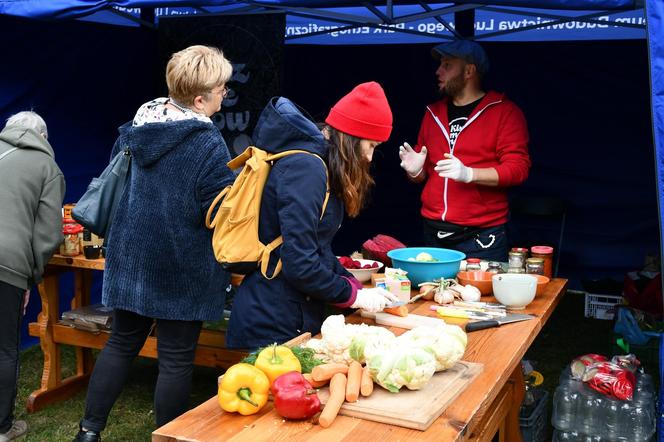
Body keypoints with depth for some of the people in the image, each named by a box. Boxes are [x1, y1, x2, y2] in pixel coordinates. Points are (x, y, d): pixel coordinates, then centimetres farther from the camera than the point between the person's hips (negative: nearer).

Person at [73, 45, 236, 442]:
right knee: (176, 357, 7)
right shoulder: (209, 145, -20)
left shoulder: (135, 126, 2)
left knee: (122, 342, 19)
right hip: (182, 269, -6)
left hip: (131, 256, 7)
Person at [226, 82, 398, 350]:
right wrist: (354, 296, -12)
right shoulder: (305, 168, -20)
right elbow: (299, 263, -25)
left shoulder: (314, 164, 11)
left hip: (297, 316, 10)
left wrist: (357, 287, 4)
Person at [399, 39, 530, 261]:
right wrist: (416, 170, 0)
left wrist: (468, 174, -23)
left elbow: (518, 168, -10)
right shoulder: (433, 112, 16)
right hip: (433, 233, 5)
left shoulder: (504, 111, -1)